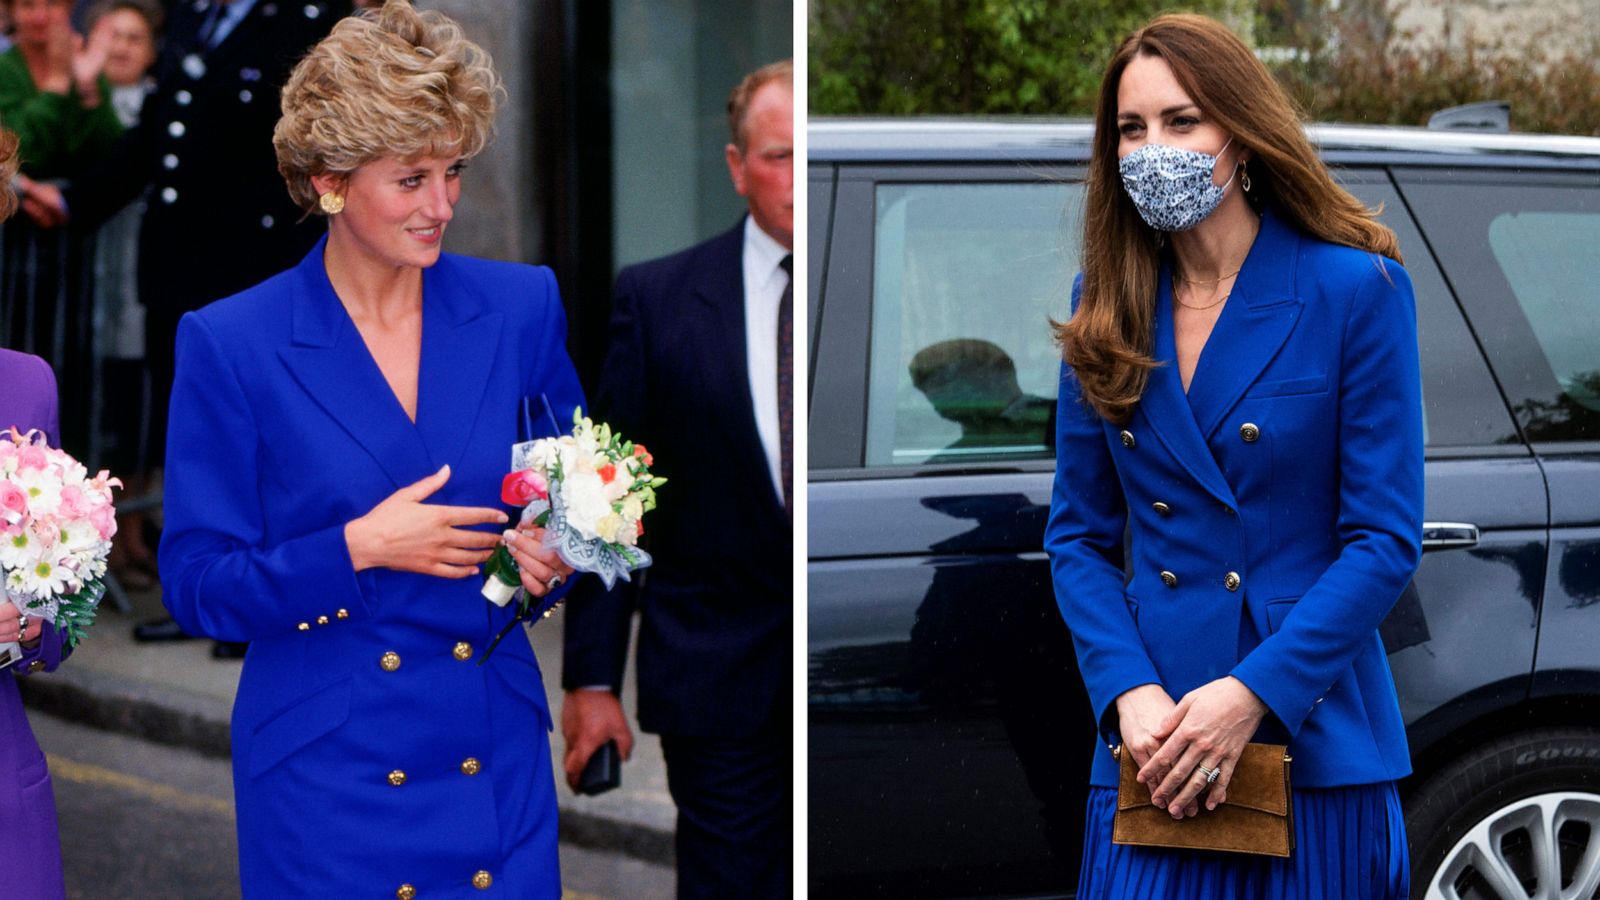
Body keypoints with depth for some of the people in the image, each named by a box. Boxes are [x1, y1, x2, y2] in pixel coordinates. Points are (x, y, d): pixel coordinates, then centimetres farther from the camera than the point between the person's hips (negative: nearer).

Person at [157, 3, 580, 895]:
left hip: (499, 764, 3)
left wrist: (558, 549, -8)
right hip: (324, 779, -2)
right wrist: (356, 549, -20)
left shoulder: (523, 307, 1)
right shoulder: (230, 345, -8)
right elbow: (196, 586, -7)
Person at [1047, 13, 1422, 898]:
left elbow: (1386, 538, -7)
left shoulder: (1356, 291, -5)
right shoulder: (1106, 305, 7)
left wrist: (1252, 693, -15)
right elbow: (1079, 534, 9)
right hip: (1152, 744, 3)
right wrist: (1130, 692, -8)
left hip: (1313, 741, -3)